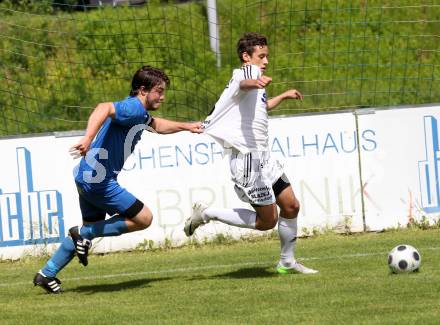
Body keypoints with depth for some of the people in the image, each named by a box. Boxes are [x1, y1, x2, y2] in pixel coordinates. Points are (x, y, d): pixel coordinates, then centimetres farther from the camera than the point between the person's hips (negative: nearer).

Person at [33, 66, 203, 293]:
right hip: (100, 181, -10)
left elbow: (156, 125, 36)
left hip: (88, 179, 10)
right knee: (144, 218, -3)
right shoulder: (133, 108, -18)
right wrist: (88, 139, -49)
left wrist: (185, 126, 36)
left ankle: (46, 274, 25)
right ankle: (84, 234, 0)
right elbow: (104, 108, -37)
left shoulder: (139, 112, 14)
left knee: (92, 227, 22)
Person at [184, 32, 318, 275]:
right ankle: (207, 214, 3)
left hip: (261, 157, 10)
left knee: (291, 206, 12)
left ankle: (287, 262, 25)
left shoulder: (255, 76, 20)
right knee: (267, 220, -7)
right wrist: (255, 82, -60)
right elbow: (243, 83, -37)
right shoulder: (248, 71, -9)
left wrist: (283, 96, 56)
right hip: (247, 158, -10)